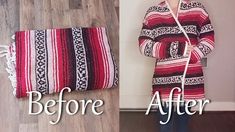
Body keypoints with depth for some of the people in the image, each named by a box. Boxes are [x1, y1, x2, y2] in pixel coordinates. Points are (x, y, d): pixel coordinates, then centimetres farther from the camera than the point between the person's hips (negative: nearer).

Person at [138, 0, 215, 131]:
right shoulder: (153, 13, 3)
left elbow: (209, 40, 3)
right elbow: (144, 45, -5)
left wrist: (190, 56, -13)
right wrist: (177, 49, -14)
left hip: (189, 77, 1)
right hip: (165, 79, -1)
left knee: (184, 117, 14)